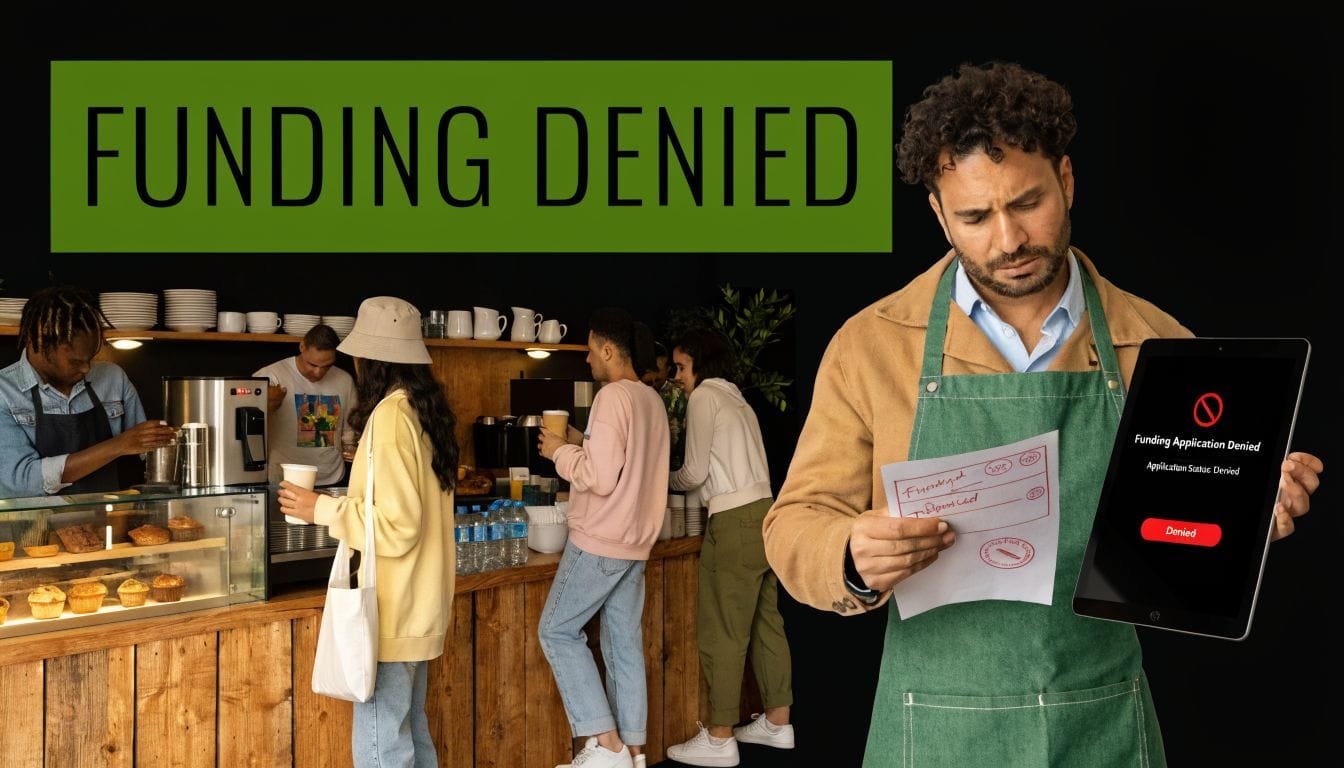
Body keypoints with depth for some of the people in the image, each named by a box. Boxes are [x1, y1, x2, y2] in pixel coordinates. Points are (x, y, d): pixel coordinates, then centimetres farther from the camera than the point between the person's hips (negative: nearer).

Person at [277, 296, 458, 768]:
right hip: (418, 604, 9)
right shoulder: (424, 409, 9)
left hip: (394, 612, -9)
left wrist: (322, 510, -14)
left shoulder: (391, 415, -18)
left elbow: (396, 527, -22)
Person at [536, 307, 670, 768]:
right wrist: (581, 443, 16)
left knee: (557, 631, 2)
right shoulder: (651, 400, 11)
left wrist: (560, 452, -7)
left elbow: (600, 477, -22)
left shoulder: (613, 396, -17)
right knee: (625, 645, 11)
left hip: (600, 541, -9)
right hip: (635, 541, 9)